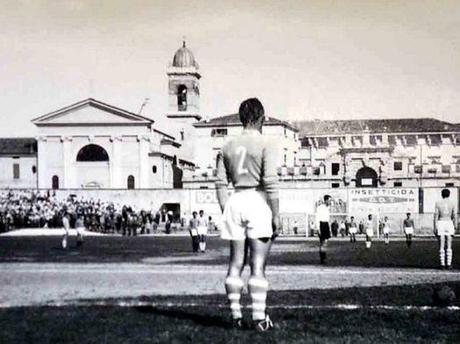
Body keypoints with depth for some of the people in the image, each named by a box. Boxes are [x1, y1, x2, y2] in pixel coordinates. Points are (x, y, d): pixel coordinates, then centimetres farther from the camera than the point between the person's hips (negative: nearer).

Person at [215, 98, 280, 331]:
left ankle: (236, 315, 14)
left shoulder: (228, 146, 11)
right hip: (258, 201, -5)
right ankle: (259, 318, -1)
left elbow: (221, 183, 10)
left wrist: (225, 212, 16)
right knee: (258, 265, -3)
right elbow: (270, 182, -12)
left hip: (235, 201, 5)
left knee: (236, 263, 10)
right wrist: (276, 214, -9)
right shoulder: (266, 143, -5)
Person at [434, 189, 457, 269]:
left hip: (440, 224, -1)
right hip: (449, 224, 1)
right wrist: (454, 228, 9)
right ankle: (449, 264, 2)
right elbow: (454, 217, 3)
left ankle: (443, 264, 0)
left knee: (441, 246, 2)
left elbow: (436, 216, -4)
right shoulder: (452, 204, 3)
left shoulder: (438, 203, -1)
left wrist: (435, 228, -1)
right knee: (449, 247, 5)